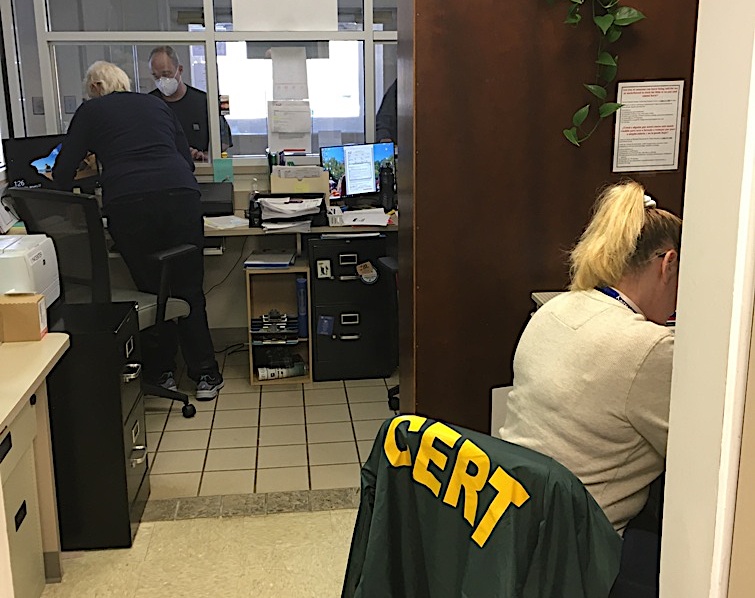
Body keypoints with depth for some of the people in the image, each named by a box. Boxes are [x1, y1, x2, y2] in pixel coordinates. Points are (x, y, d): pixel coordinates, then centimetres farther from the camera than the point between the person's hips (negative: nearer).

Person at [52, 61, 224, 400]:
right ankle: (205, 375, 11)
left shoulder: (90, 112, 16)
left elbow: (63, 171, 14)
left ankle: (161, 373, 19)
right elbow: (187, 158, 25)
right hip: (181, 194, 2)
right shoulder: (156, 105, 25)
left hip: (128, 203, -2)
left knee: (151, 289, 10)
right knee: (189, 289, 8)